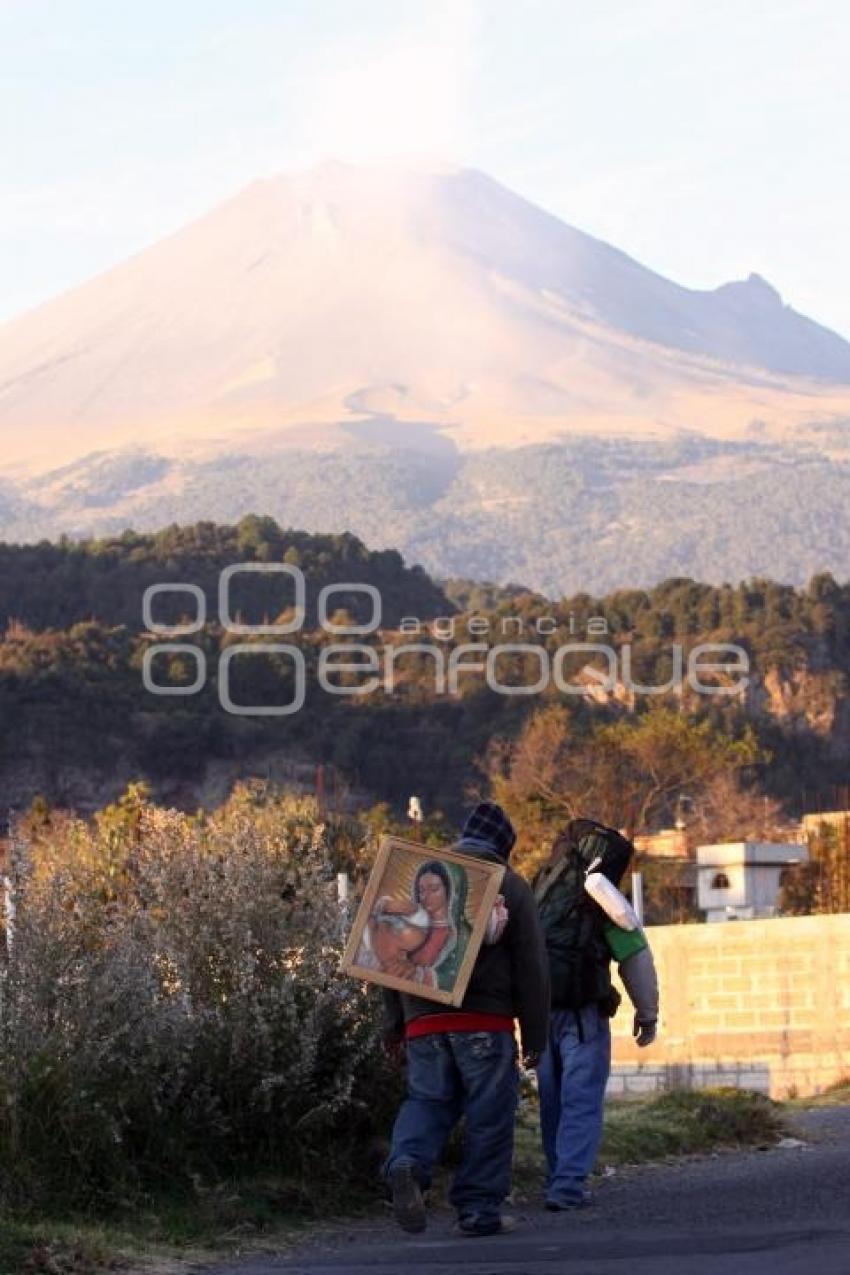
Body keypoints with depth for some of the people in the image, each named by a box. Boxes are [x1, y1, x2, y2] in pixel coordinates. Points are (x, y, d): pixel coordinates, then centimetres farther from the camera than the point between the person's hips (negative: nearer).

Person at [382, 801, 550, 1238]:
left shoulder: (419, 875, 12)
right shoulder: (510, 886, 3)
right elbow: (531, 967, 0)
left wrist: (394, 1025, 19)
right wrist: (535, 1035, 5)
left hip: (424, 1021, 3)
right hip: (486, 1022, -3)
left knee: (427, 1099, 10)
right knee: (489, 1115, 5)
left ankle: (407, 1163, -19)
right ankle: (479, 1210, 4)